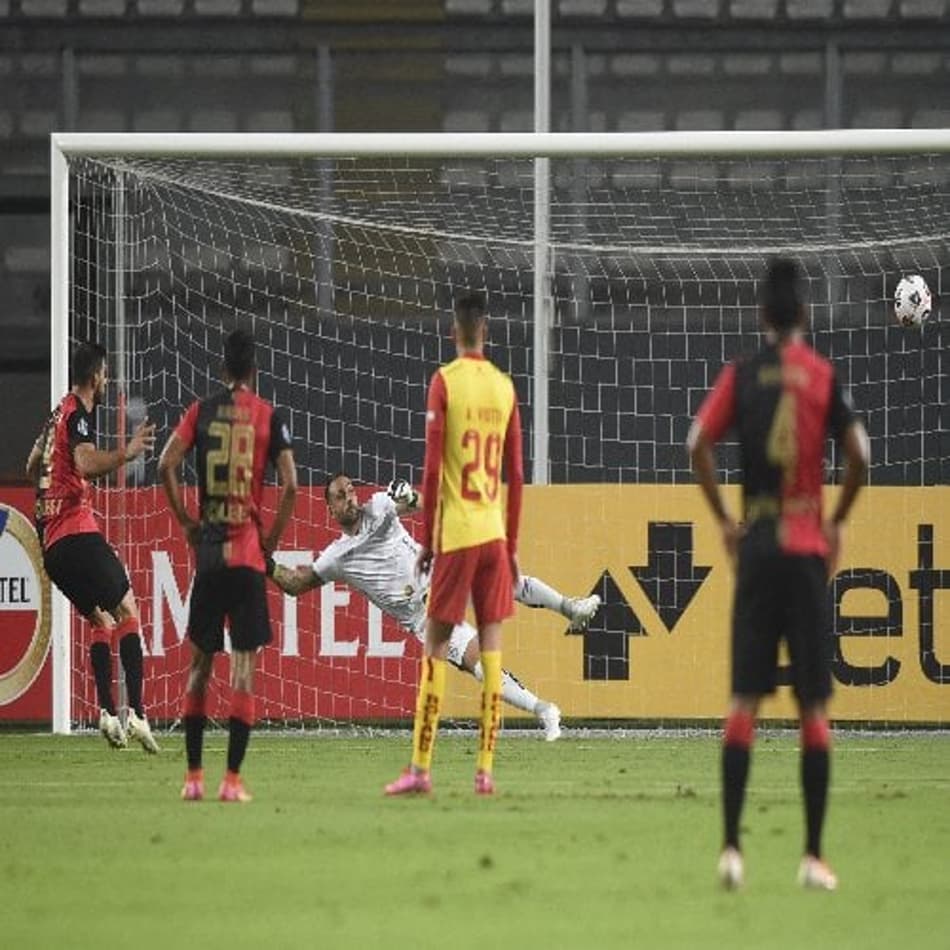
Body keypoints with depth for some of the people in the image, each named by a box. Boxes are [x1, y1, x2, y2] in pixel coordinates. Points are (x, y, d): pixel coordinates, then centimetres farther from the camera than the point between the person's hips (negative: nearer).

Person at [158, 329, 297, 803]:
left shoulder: (201, 411, 5)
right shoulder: (270, 417, 0)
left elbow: (166, 465, -5)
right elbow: (290, 485, -8)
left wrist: (186, 523, 6)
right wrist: (272, 539, 4)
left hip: (207, 549, 2)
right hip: (247, 553, -2)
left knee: (200, 660, 12)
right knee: (244, 662, -2)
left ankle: (193, 776, 10)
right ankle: (233, 779, -8)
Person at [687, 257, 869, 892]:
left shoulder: (741, 376, 4)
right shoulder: (825, 377, 1)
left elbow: (699, 446, -7)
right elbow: (859, 455, -10)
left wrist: (725, 521, 4)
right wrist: (839, 523, 4)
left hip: (756, 547, 1)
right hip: (808, 550, -1)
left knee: (745, 700, 3)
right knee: (815, 706, 3)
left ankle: (732, 846, -6)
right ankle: (814, 856, 1)